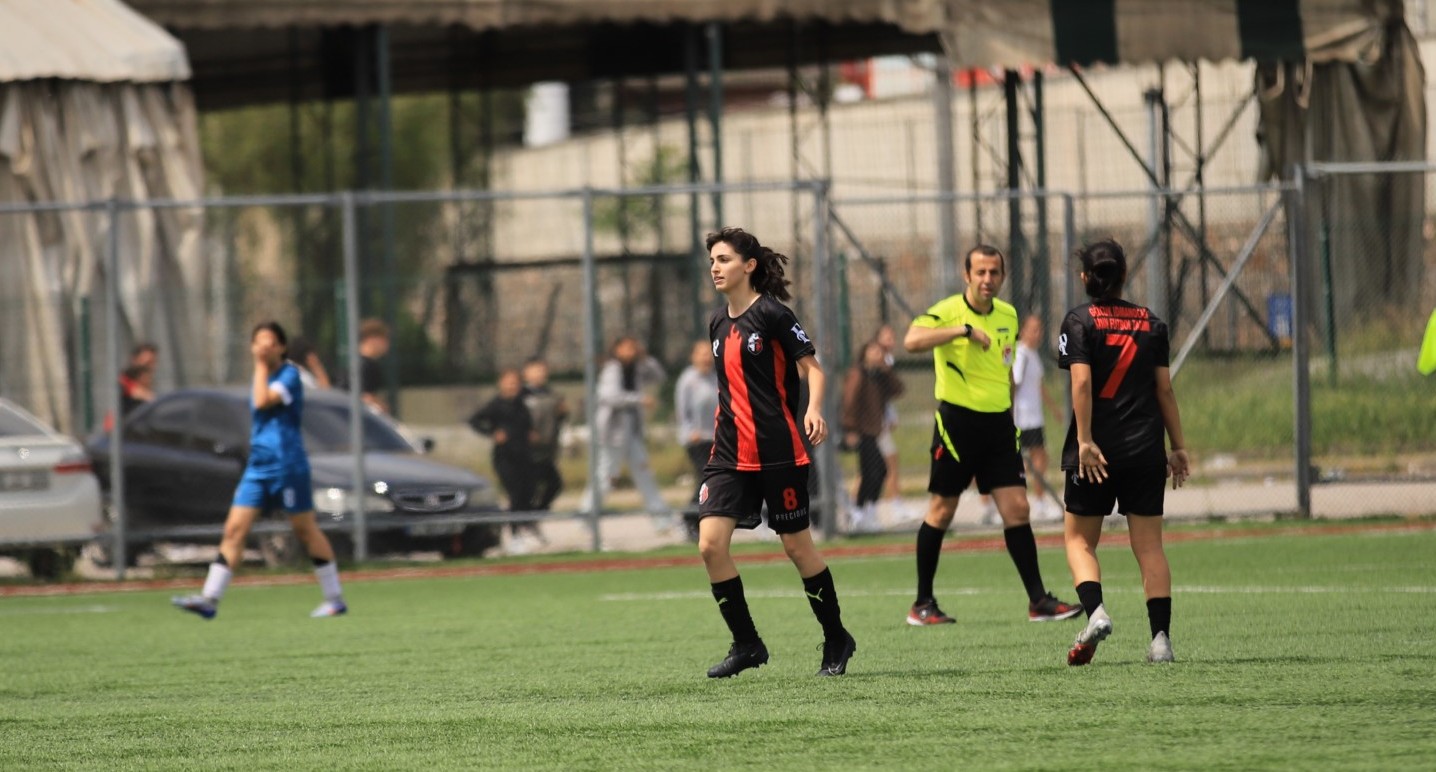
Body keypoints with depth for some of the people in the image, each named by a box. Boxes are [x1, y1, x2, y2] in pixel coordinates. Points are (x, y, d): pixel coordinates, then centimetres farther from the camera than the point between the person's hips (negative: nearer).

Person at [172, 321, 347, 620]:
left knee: (306, 530, 0)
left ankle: (335, 599, 10)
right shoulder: (261, 378, 15)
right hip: (258, 464, 7)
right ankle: (210, 599, -8)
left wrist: (261, 365, -14)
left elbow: (264, 401, -22)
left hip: (287, 464, -7)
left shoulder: (289, 374, -8)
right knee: (234, 529, -2)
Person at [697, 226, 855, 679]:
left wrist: (813, 410, -26)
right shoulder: (719, 323, 11)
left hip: (778, 451, -6)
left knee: (797, 546, 3)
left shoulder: (771, 314, -9)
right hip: (730, 454, 6)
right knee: (711, 543, -9)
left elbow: (812, 367, -9)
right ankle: (746, 644, 2)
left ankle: (837, 640, 21)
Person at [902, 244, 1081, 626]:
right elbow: (911, 340, -29)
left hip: (998, 423, 5)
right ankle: (922, 604, 11)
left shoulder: (1008, 316, 10)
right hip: (957, 420, -5)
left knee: (1017, 509, -1)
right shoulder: (948, 311, -10)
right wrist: (963, 330, -31)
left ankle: (1038, 601, 2)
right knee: (941, 511, 1)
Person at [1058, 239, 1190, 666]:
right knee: (1149, 546, 4)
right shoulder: (1151, 323, 7)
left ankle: (1095, 611, -15)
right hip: (1145, 450, 3)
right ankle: (1161, 637, -2)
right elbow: (1164, 389, 7)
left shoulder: (1079, 321, -4)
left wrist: (1085, 441, -18)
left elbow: (1082, 382, -15)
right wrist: (1178, 446, 12)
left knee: (1079, 538, 9)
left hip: (1095, 453, -3)